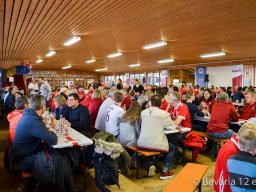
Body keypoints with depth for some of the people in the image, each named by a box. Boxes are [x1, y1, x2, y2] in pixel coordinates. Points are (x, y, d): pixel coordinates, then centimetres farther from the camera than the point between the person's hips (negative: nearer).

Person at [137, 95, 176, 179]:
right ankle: (164, 172, 20)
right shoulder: (164, 114, -8)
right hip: (156, 145, -4)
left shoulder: (143, 112, 4)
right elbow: (173, 126, 6)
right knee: (172, 148, 23)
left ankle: (151, 164, 20)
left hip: (142, 143, 4)